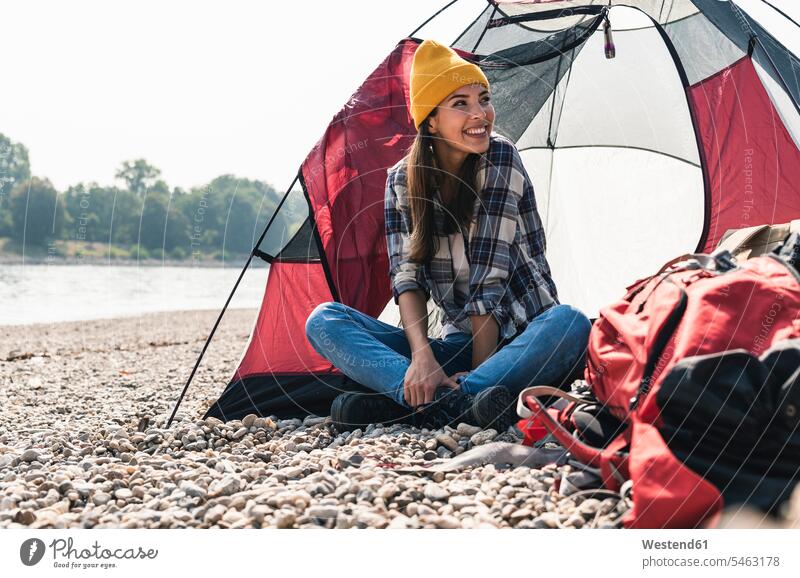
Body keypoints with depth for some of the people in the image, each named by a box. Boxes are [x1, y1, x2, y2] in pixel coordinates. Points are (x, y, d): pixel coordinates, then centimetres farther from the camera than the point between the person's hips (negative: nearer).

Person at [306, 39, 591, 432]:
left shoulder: (500, 158, -10)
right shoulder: (403, 179, 0)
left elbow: (490, 272, -16)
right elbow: (407, 276, -7)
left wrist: (478, 369, -19)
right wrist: (421, 355, -25)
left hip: (520, 343, -3)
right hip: (460, 344, 3)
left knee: (569, 325, -37)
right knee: (323, 320, -13)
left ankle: (400, 401, -37)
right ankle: (452, 402, -36)